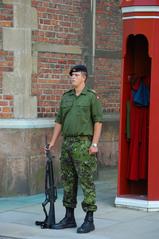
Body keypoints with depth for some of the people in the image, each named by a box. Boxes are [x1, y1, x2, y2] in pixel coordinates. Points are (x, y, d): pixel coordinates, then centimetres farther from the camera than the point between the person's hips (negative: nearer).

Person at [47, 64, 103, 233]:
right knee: (68, 181, 10)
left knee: (86, 182, -5)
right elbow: (59, 121, 16)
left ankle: (89, 220, 0)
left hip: (83, 143, -6)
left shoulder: (91, 97, -3)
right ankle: (69, 218, 19)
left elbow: (98, 121, -7)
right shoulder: (66, 97, 14)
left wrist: (94, 144, -14)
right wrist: (53, 142, 11)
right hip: (67, 143, 6)